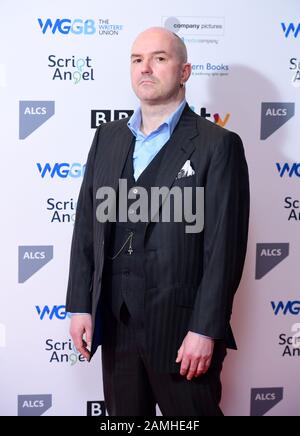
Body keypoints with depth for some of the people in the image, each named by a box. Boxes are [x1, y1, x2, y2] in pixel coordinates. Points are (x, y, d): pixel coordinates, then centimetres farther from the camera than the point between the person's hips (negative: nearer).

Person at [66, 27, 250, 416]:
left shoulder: (218, 145, -7)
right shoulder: (108, 137, 9)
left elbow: (224, 246, -11)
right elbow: (87, 226, 8)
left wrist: (206, 330, -14)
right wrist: (80, 305, 3)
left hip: (181, 326, -4)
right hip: (114, 324, 5)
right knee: (123, 415, 17)